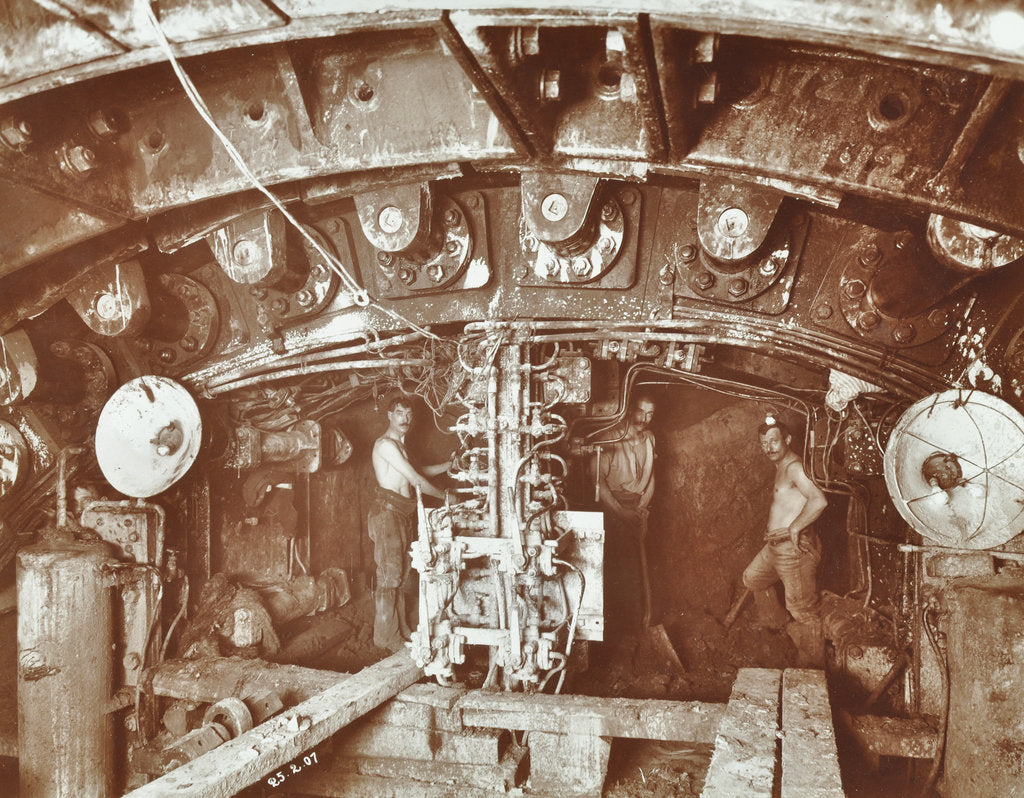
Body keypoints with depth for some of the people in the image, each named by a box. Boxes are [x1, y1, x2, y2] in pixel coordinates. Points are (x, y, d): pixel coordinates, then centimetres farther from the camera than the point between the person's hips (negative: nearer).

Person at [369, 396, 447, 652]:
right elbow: (415, 480, -14)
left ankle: (401, 629, 18)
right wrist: (445, 497, -4)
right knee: (390, 575, -6)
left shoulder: (399, 444, 20)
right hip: (388, 512, -9)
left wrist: (449, 465, 23)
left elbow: (415, 474, 28)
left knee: (403, 573, 11)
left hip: (405, 514, 9)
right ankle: (387, 635, -1)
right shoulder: (386, 444, -12)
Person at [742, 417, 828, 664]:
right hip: (775, 547, 11)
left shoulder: (794, 468, -18)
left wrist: (794, 528, -23)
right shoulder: (781, 467, 13)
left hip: (794, 549, -11)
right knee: (752, 578, 30)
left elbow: (819, 501, -32)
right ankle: (775, 622, 47)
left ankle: (815, 664, 8)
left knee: (803, 611, -3)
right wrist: (773, 531, 14)